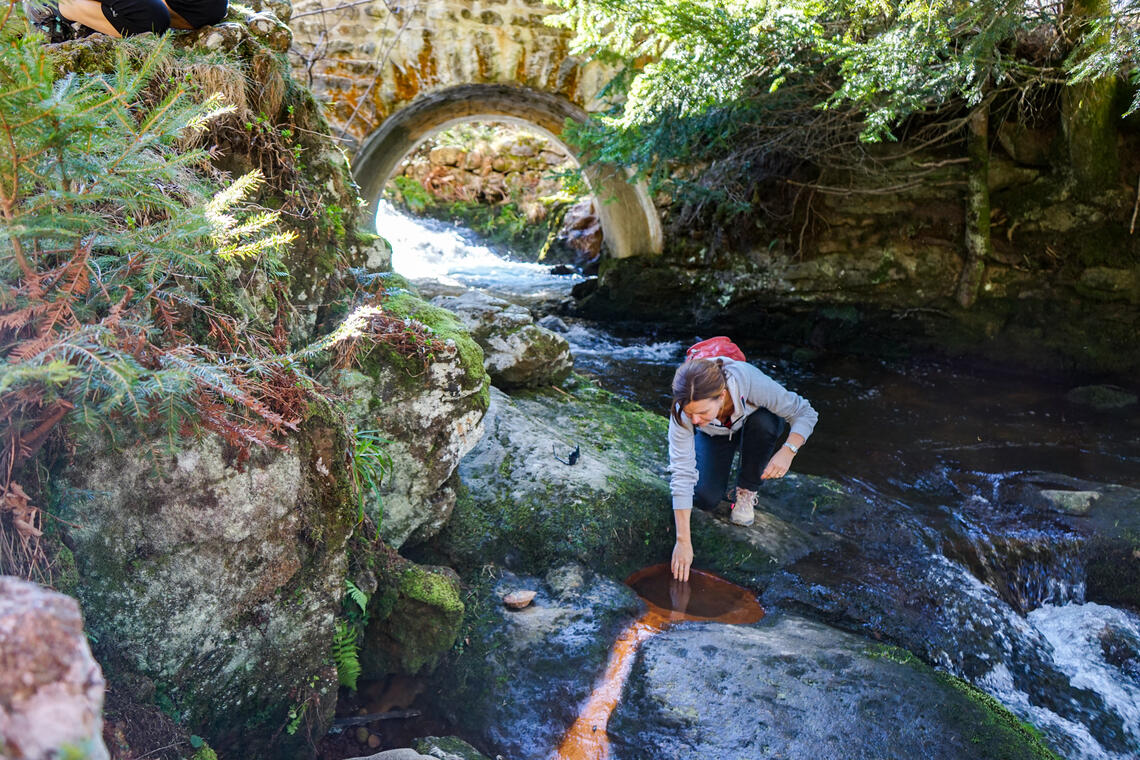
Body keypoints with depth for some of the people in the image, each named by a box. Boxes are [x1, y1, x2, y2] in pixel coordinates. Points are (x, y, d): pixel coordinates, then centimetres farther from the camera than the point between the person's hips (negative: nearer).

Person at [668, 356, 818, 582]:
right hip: (713, 435, 0)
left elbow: (805, 413, -28)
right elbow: (681, 472, -37)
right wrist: (683, 541, -39)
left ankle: (747, 491, -11)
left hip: (755, 428, 0)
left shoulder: (750, 381, -42)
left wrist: (788, 451, -46)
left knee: (764, 421, -36)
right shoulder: (682, 411, -37)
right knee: (706, 499, -22)